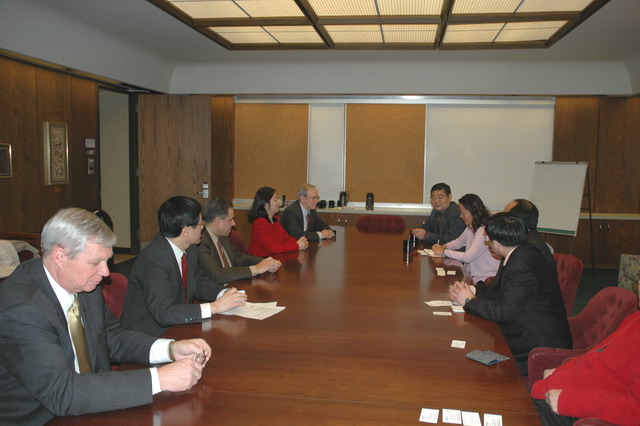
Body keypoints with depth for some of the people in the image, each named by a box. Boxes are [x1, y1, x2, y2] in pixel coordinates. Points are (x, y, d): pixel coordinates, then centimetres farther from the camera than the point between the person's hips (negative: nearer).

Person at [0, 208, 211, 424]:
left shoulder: (85, 284, -3)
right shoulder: (20, 309, -24)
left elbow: (113, 337, 9)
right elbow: (61, 392, -30)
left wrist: (172, 349, -8)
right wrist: (159, 379, -32)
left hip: (87, 407, 7)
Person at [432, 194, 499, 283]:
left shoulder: (485, 231, -21)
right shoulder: (471, 228, 8)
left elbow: (468, 257, -22)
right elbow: (458, 242, 25)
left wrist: (444, 252, -13)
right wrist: (443, 246, 4)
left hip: (487, 279, -8)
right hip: (475, 275, 8)